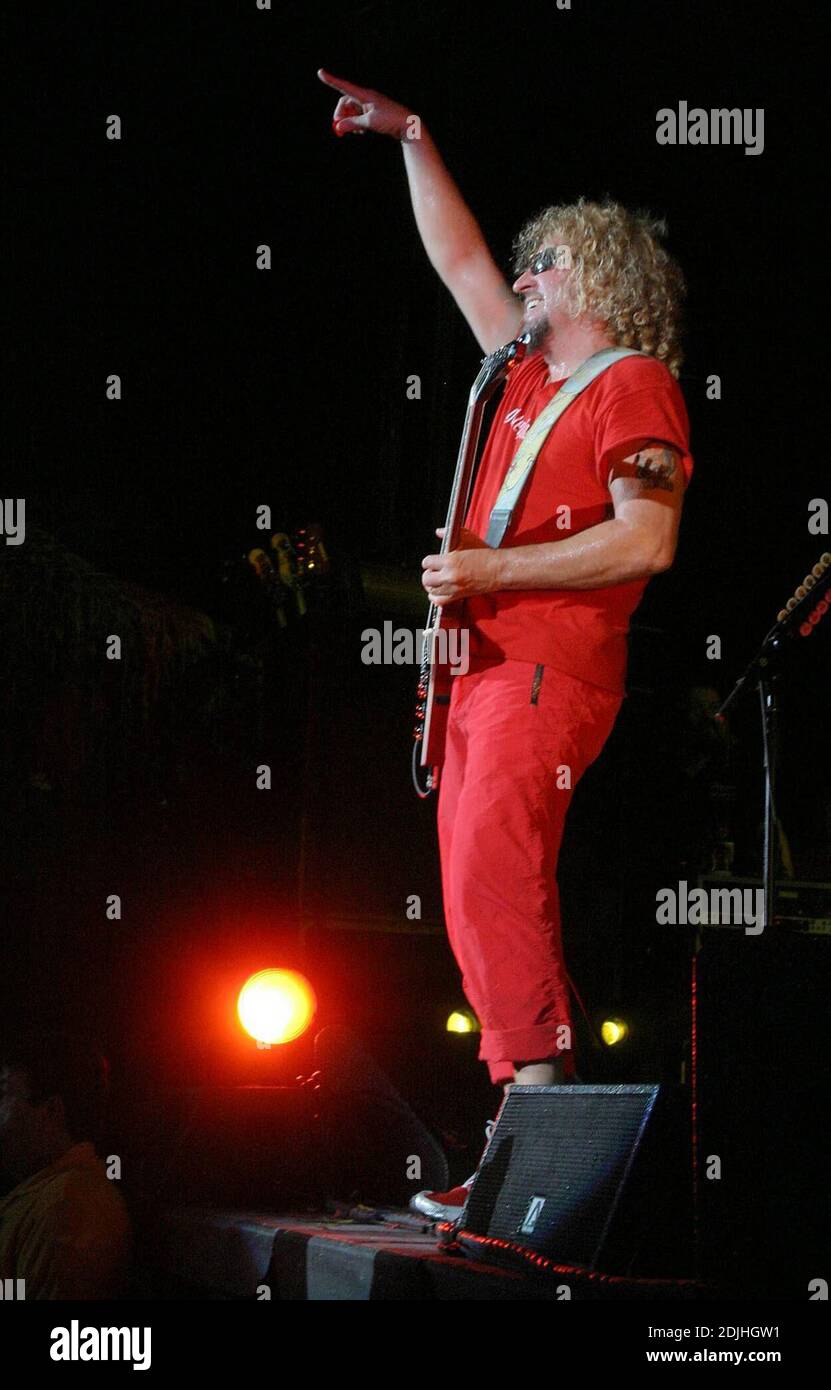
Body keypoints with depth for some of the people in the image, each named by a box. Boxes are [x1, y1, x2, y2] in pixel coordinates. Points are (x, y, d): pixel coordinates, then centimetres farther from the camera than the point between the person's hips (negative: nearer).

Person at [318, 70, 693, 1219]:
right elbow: (459, 259, 32)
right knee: (478, 900, 3)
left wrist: (489, 571, -14)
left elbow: (645, 540, -15)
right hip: (484, 662, 9)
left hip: (551, 671, -9)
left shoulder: (636, 384, -3)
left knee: (492, 877, -22)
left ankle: (539, 1099, -25)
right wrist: (413, 139, 29)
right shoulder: (533, 373, 22)